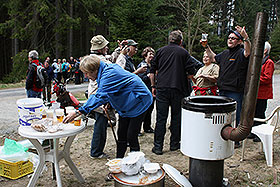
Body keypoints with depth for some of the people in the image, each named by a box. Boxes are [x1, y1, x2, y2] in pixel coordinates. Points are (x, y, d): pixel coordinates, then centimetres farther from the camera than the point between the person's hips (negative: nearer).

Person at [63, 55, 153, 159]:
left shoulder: (108, 74, -29)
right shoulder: (106, 70, 1)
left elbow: (100, 96, -40)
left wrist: (78, 112, -43)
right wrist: (108, 103, -1)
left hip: (139, 101, -10)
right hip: (126, 105, 10)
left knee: (131, 136, -8)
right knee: (121, 134, 10)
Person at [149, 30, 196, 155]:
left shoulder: (161, 51, 8)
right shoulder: (184, 52, 3)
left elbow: (152, 71, 7)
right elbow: (191, 72, 0)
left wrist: (153, 86, 14)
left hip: (162, 88, 1)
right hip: (178, 89, -1)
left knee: (161, 118, 3)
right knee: (176, 117, 11)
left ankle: (158, 147, 6)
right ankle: (174, 144, 20)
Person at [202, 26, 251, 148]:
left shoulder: (241, 53, -8)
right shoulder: (225, 53, 16)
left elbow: (248, 52, -32)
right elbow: (213, 58, 32)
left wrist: (246, 38, -48)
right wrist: (206, 47, 23)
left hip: (235, 93, -8)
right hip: (222, 91, 8)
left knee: (235, 118, 1)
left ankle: (235, 141, 15)